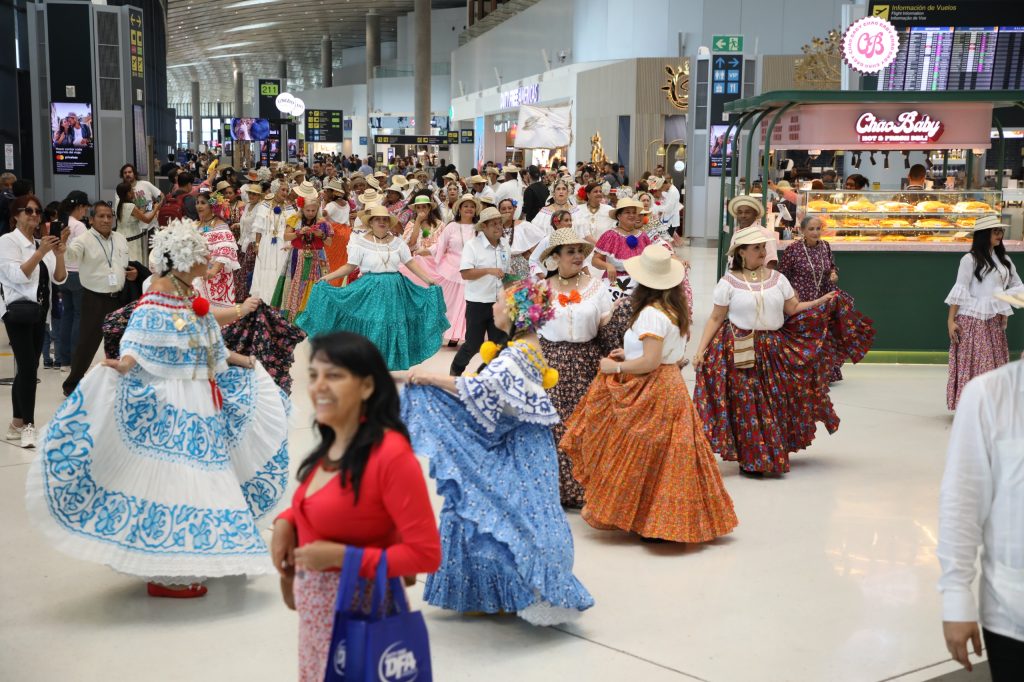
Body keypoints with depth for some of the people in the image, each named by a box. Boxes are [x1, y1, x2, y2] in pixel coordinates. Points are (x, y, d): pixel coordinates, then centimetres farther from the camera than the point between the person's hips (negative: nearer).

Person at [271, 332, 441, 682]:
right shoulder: (329, 447, 2)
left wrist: (341, 556, -23)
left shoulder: (391, 453, -23)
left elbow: (425, 554, -22)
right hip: (315, 611, 8)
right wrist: (286, 521, 0)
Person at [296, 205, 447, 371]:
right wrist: (328, 277, -14)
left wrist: (429, 280, 0)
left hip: (394, 290, 3)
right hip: (370, 290, -3)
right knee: (370, 329, -3)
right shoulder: (360, 243, -4)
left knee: (392, 328, 6)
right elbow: (350, 267, -3)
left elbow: (411, 264, 7)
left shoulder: (397, 242, 5)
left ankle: (389, 362, 18)